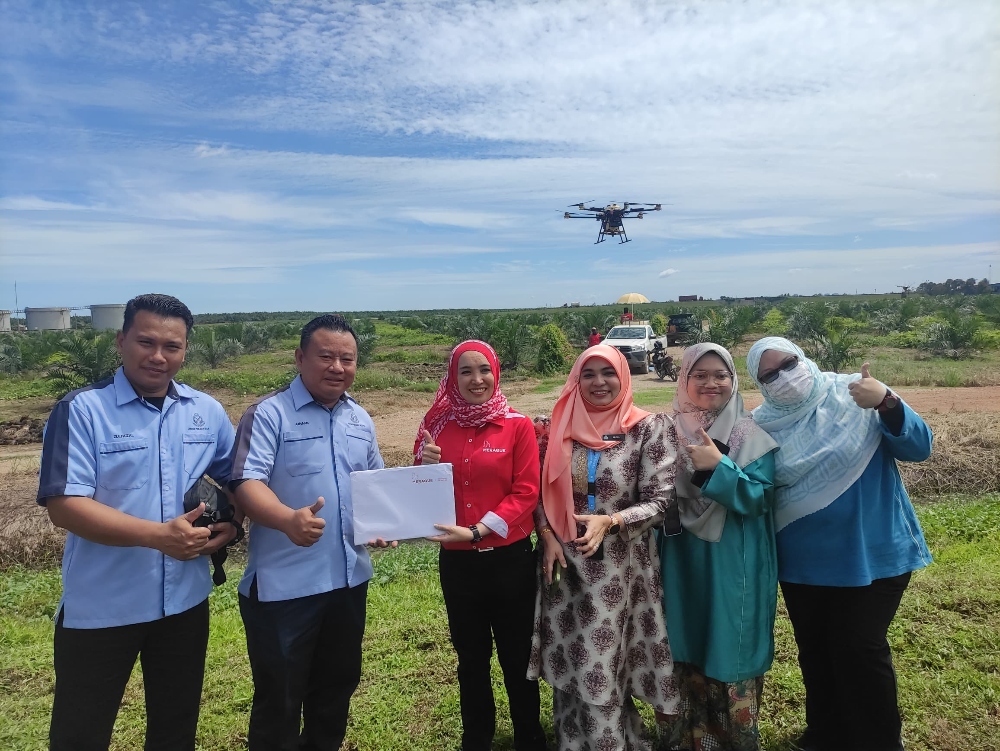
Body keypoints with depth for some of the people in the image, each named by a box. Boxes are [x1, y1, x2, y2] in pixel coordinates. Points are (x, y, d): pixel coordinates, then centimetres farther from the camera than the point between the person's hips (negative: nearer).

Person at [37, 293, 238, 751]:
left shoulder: (208, 412, 1)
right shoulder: (81, 410, -13)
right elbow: (63, 505, -19)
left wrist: (230, 524, -8)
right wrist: (158, 535, -29)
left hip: (185, 600, 4)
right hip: (99, 607, -4)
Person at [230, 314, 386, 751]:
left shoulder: (361, 419, 8)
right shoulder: (269, 413, -12)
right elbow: (247, 482, -22)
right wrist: (288, 518, -40)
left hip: (349, 578, 7)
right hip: (284, 585, -6)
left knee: (338, 683, 23)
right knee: (279, 698, 9)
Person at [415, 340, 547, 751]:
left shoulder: (518, 425, -6)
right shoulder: (437, 425, 2)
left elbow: (527, 492, -10)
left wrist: (477, 531, -19)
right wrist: (426, 465, -15)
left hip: (510, 557, -2)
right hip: (456, 561, 3)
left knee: (517, 655, 12)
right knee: (471, 656, 18)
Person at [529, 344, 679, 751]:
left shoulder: (648, 428, -6)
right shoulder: (562, 429, 3)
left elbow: (659, 501, -9)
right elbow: (543, 492, 9)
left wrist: (609, 522, -22)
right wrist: (548, 537, -6)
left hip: (622, 566, -3)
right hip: (566, 563, 3)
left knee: (603, 669, 5)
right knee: (570, 666, 12)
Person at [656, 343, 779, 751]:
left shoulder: (753, 436, -5)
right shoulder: (669, 433, 2)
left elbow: (760, 499, -14)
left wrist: (718, 467, -25)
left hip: (734, 568, -2)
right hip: (682, 565, 3)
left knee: (730, 654, 7)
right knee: (685, 653, 12)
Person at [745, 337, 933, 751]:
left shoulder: (854, 397, -10)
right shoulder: (762, 426, -3)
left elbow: (918, 447, -16)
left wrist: (887, 403, -33)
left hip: (871, 554, -3)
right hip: (803, 562, 4)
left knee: (858, 650, 0)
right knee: (814, 651, 17)